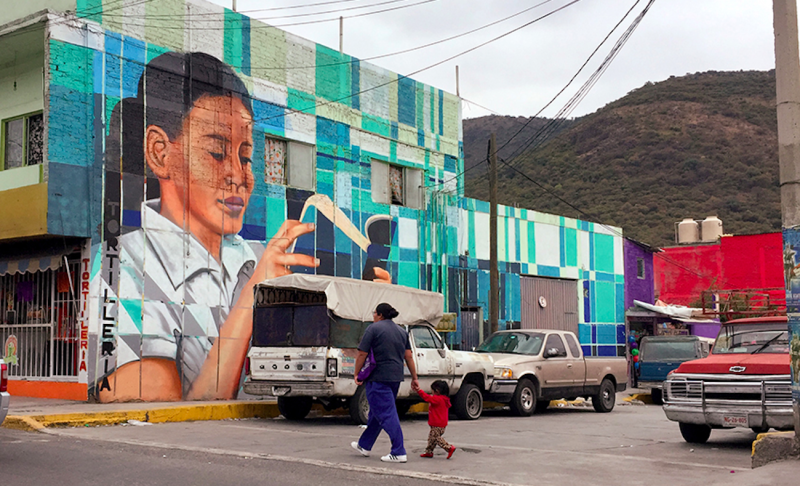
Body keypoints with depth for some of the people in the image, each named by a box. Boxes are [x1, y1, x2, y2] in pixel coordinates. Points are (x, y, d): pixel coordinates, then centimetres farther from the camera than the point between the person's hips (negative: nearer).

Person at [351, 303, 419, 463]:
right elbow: (409, 356, 10)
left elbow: (362, 354, -9)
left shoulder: (374, 328, -7)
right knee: (377, 412, 19)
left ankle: (399, 453, -12)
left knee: (386, 414, -7)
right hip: (395, 377, 8)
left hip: (378, 377, -8)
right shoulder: (402, 331, 13)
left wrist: (357, 374, 0)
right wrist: (414, 378, 12)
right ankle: (364, 445, 31)